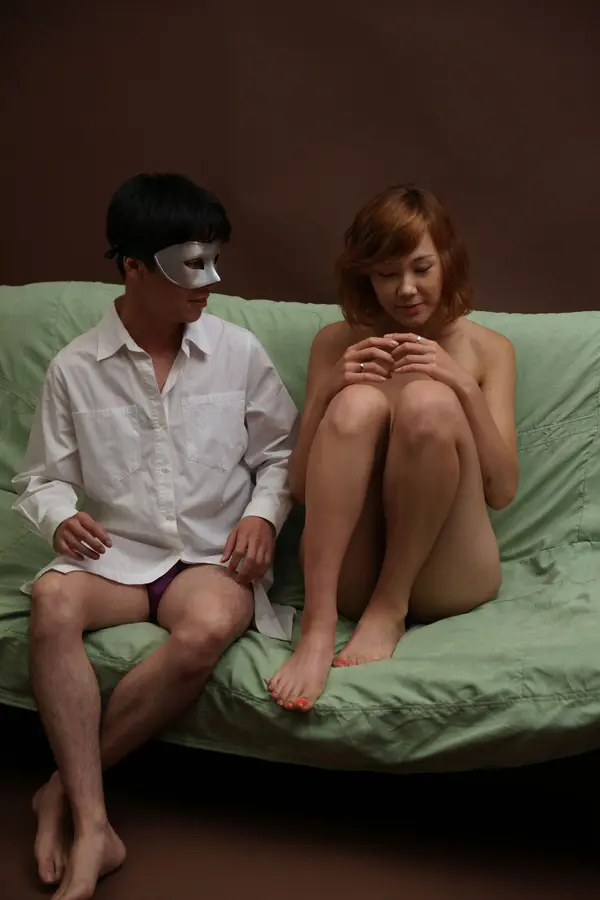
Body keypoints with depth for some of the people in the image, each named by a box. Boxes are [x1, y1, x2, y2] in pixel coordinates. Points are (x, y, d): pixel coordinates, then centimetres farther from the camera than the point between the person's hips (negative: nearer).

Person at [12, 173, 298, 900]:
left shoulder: (238, 352, 2)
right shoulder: (74, 368, 1)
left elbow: (280, 451, 11)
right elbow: (41, 480, 7)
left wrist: (263, 514, -8)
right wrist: (60, 517, -15)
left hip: (213, 555, 0)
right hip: (116, 554, 0)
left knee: (208, 629, -35)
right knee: (52, 599, -34)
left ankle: (66, 788, -16)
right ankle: (93, 826, -28)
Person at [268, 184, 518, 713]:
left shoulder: (489, 348, 11)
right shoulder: (336, 343, 11)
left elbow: (502, 490, 1)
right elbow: (301, 488, 5)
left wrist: (465, 388, -13)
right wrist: (327, 391, -12)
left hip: (447, 574, 0)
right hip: (350, 571, 1)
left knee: (428, 401, -26)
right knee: (358, 402, -26)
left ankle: (391, 607, -16)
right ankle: (317, 626, -34)